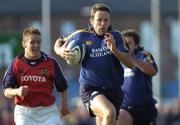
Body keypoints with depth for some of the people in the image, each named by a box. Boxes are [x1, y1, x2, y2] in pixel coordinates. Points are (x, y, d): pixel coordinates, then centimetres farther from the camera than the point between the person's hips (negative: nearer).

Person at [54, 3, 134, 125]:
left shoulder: (115, 36, 3)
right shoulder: (82, 35, -1)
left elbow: (130, 63, -5)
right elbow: (59, 42, 16)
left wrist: (114, 49, -22)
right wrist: (61, 51, -7)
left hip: (114, 90, 4)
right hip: (90, 88, -4)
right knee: (109, 113, -34)